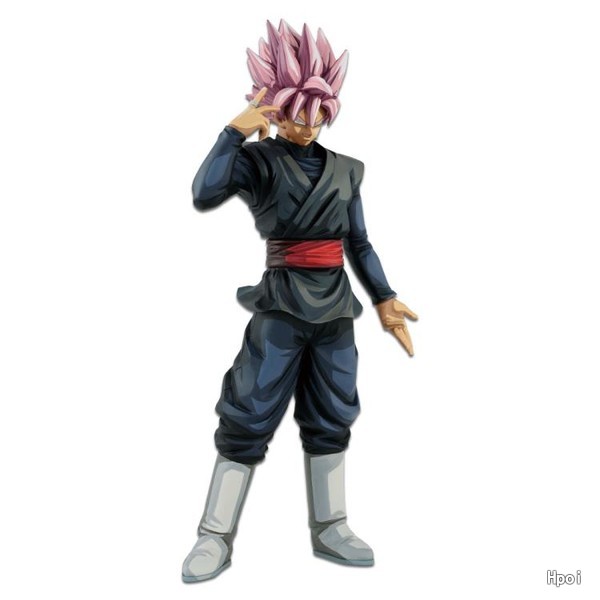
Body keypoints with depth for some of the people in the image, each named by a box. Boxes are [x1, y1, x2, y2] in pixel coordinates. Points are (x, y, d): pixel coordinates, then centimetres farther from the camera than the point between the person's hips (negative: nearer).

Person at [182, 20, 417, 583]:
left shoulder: (346, 170, 9)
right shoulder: (258, 160, -4)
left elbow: (359, 244, 13)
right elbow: (204, 195, -22)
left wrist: (384, 299, 6)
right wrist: (234, 132, -26)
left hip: (335, 308, 5)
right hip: (281, 306, -4)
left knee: (331, 418, 10)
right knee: (249, 416, -2)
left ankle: (329, 528, 25)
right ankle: (215, 537, 12)